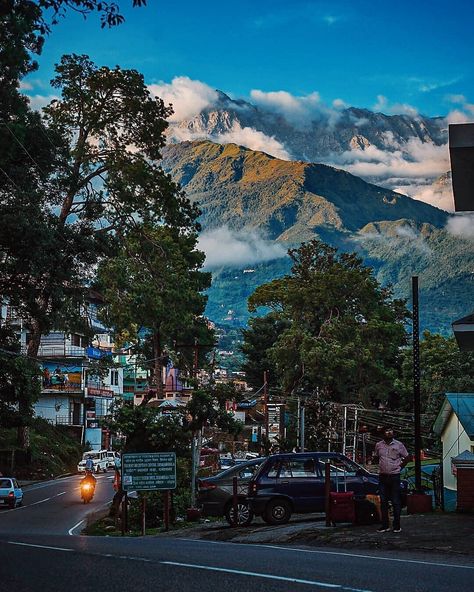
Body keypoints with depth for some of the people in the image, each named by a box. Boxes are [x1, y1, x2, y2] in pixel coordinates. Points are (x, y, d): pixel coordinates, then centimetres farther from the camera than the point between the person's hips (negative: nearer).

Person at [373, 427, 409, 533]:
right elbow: (376, 457, 22)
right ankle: (385, 525, 10)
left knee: (396, 502, -2)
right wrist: (381, 466, 9)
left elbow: (407, 457, 9)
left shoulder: (398, 445, 0)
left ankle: (397, 526, 3)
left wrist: (400, 466, 2)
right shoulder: (378, 445, 6)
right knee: (383, 501, 4)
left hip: (395, 476, -3)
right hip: (382, 476, 3)